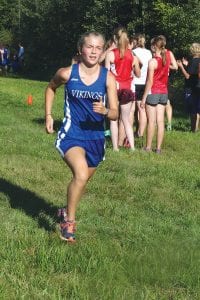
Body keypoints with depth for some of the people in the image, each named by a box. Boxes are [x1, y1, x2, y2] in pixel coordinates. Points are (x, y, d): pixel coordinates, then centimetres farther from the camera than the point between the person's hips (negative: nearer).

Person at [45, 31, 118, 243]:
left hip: (96, 136, 3)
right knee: (81, 174, -27)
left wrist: (105, 111, -29)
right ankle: (68, 221, -8)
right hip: (71, 134, -3)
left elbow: (115, 114, -7)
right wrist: (48, 115, 10)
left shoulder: (108, 78, -7)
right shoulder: (67, 73, -9)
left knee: (82, 179, 20)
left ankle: (68, 210, 50)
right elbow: (51, 88, 14)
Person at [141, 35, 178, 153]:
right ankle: (159, 148, 8)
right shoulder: (169, 54, -3)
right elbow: (175, 66, 10)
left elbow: (150, 82, -16)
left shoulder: (152, 61, -17)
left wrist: (144, 98, -10)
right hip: (164, 93, 5)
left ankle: (148, 147, 7)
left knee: (151, 121, 1)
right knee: (160, 121, 6)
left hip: (153, 92, -5)